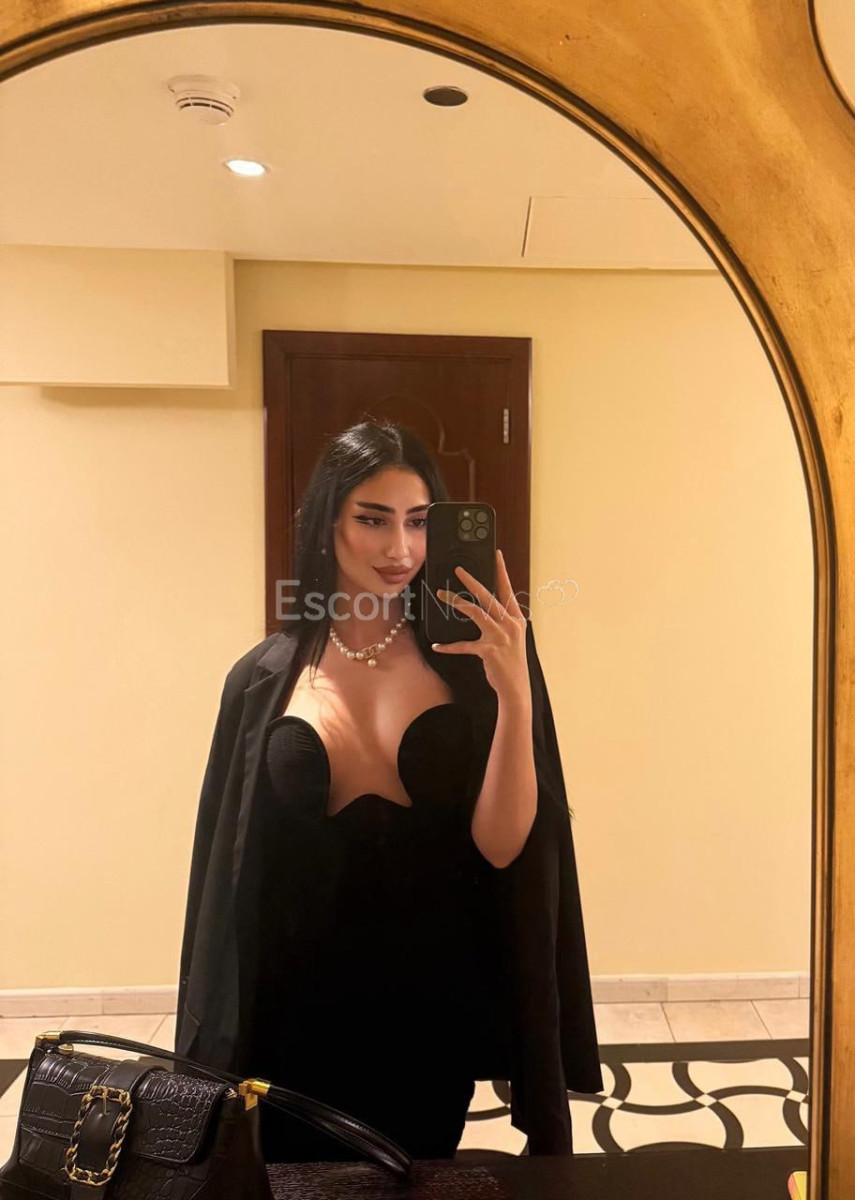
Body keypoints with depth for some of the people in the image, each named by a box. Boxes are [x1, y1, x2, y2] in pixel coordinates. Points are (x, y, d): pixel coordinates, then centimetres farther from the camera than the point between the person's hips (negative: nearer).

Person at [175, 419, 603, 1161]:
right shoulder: (266, 678, -5)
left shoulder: (469, 660, -9)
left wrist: (516, 692, -27)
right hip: (302, 1008, 1)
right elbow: (230, 870, 1)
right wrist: (223, 1034, 5)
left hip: (437, 1003, 0)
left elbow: (501, 843, -15)